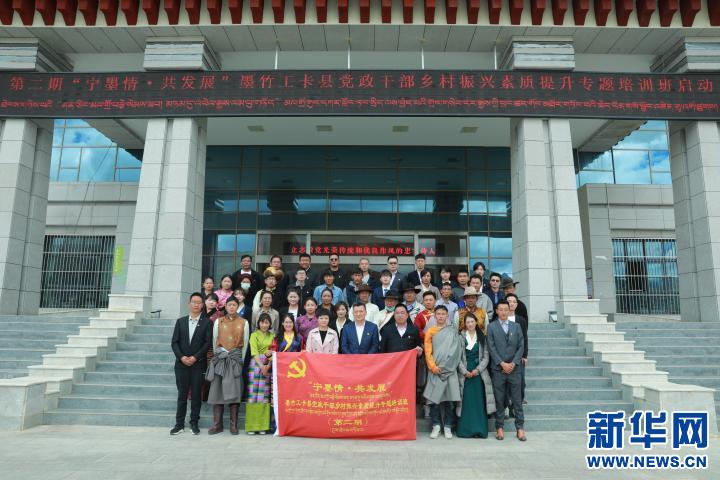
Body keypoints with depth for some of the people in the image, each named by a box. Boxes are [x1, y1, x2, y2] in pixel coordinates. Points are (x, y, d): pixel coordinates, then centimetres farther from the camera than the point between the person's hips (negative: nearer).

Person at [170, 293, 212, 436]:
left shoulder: (206, 322, 1)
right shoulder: (180, 321, 9)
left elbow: (208, 342, -5)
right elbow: (174, 342, 5)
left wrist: (195, 357, -13)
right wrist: (182, 357, -9)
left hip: (198, 364, -2)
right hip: (182, 363, 2)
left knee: (196, 395, 3)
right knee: (182, 395, 6)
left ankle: (194, 423, 13)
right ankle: (179, 424, 14)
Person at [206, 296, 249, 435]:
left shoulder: (244, 323, 7)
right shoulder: (218, 321, 9)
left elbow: (245, 343, 6)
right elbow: (215, 341, 10)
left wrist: (241, 360, 3)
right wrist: (217, 356, 7)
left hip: (235, 358, -1)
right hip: (220, 357, 1)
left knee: (234, 391, -5)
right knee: (217, 390, -1)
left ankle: (233, 425, 0)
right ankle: (217, 424, 5)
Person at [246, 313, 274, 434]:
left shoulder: (272, 336, 13)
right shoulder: (254, 335, 6)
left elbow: (274, 353, 7)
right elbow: (254, 352, -5)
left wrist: (268, 366, -10)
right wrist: (261, 365, -17)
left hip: (268, 366, 2)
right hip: (256, 364, -2)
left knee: (265, 396, 2)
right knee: (253, 394, -4)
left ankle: (263, 425, 5)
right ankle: (251, 425, 0)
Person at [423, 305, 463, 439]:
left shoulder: (453, 332, 9)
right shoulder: (430, 331, 8)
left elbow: (456, 352, 4)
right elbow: (428, 351, 3)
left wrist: (444, 366, -5)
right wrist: (433, 366, -9)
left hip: (450, 370, 0)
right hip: (435, 370, 0)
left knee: (449, 399, 0)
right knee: (434, 398, -3)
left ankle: (448, 427, 10)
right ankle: (436, 426, 8)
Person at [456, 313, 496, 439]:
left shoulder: (482, 337, 7)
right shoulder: (461, 337, 2)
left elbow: (486, 356, 4)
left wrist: (477, 370, -9)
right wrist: (465, 371, -10)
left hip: (479, 373, 1)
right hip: (465, 373, -1)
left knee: (479, 401, 0)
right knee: (466, 401, -2)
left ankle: (480, 430, 6)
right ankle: (465, 430, 4)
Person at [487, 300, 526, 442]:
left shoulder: (516, 326, 9)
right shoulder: (491, 327, 2)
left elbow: (521, 346, 4)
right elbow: (491, 347, -4)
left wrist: (513, 363, -7)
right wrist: (502, 363, -11)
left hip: (514, 368, 2)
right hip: (498, 369, -2)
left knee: (517, 399, 4)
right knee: (499, 400, 4)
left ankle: (519, 428, 11)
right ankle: (500, 427, 12)